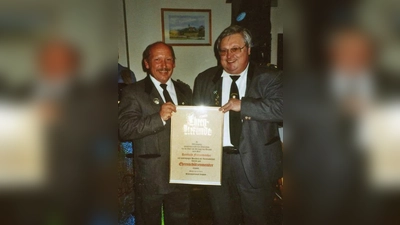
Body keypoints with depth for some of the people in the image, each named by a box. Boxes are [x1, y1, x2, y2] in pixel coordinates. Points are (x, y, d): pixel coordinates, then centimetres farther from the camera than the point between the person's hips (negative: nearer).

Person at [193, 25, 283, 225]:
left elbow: (280, 108, -17)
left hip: (256, 165, -2)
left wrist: (243, 104, -23)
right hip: (216, 162, 3)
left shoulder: (269, 78, -2)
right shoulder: (204, 80, 7)